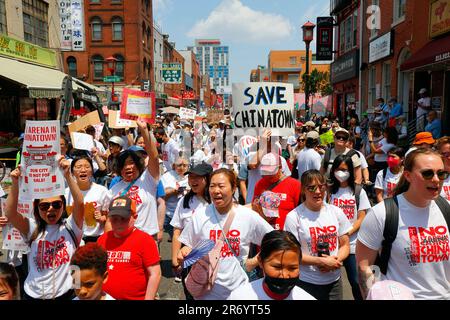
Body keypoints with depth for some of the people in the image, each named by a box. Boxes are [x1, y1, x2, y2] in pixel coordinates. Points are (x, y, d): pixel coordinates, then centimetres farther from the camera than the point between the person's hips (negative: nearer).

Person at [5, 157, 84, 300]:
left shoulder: (70, 226, -5)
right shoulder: (33, 228, 0)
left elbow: (79, 203, -22)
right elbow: (10, 214, -14)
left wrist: (67, 175, -32)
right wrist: (15, 183, -26)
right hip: (33, 294, 2)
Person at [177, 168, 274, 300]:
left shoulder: (249, 216, -9)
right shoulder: (199, 216, -5)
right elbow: (188, 247, 4)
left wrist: (254, 261, -6)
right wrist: (183, 254, -16)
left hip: (238, 289, 0)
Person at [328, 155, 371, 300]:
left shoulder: (358, 191, 2)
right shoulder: (329, 190, 3)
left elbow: (361, 218, -1)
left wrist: (346, 233, -15)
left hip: (352, 243, 0)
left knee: (355, 281, 2)